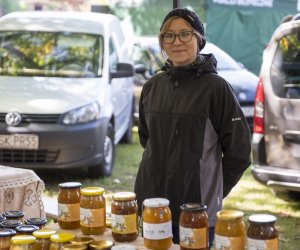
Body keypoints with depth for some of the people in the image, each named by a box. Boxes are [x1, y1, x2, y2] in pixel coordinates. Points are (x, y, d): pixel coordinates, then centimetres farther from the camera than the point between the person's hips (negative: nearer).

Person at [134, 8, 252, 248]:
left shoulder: (215, 86, -9)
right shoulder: (152, 86, 6)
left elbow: (239, 149, -5)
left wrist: (214, 190, 1)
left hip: (197, 209, -5)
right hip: (151, 203, 5)